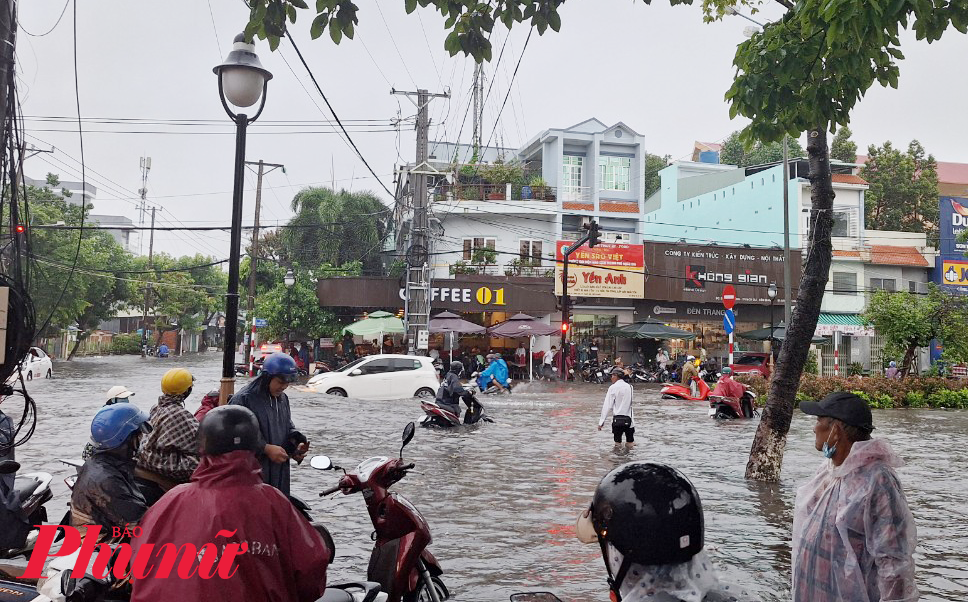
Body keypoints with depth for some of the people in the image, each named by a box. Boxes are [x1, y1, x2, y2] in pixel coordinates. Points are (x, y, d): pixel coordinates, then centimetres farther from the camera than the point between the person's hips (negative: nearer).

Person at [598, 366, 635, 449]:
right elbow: (630, 404, 11)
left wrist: (601, 421, -6)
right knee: (630, 443, 13)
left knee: (617, 442, 5)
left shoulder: (613, 388, -7)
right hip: (629, 419, 3)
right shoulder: (629, 387, 6)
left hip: (617, 419, -3)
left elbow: (607, 405, -9)